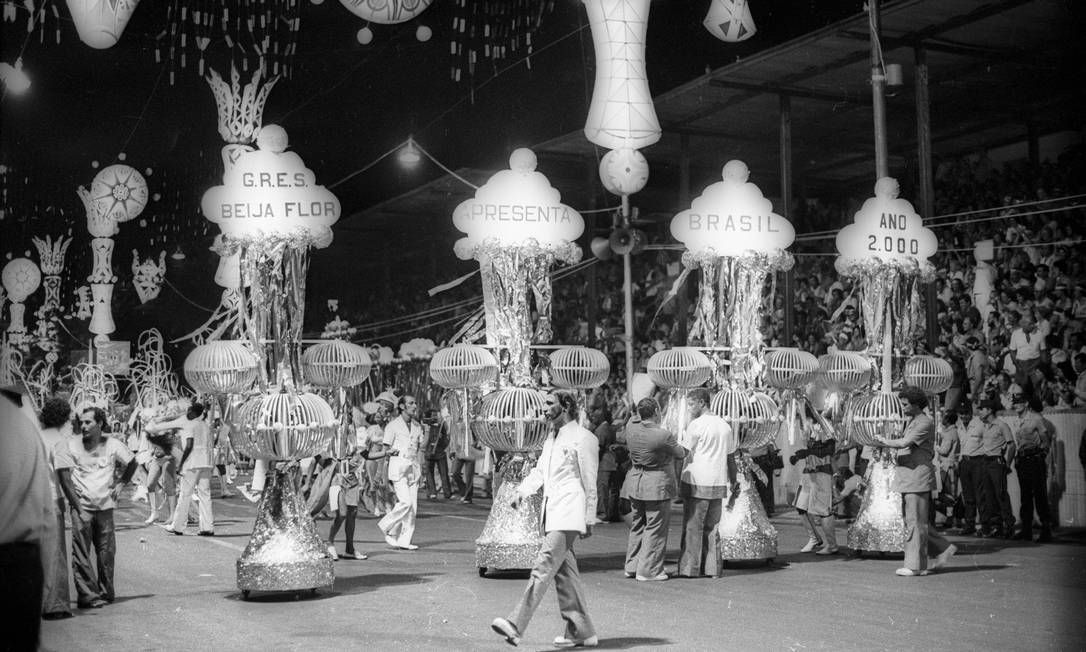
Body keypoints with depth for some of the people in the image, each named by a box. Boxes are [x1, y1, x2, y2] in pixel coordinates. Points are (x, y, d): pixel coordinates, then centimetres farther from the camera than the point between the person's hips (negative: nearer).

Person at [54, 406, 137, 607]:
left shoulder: (113, 445, 3)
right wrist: (77, 505, -11)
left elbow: (132, 463, 20)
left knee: (107, 551, 6)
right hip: (81, 506, -2)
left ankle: (106, 592, 19)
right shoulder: (70, 446, -4)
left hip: (105, 505, 2)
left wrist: (121, 483, 7)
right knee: (81, 553, -8)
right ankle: (87, 596, -5)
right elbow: (64, 477, -6)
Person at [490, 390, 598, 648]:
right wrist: (523, 491, -1)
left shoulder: (583, 438, -7)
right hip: (551, 512, 9)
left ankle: (515, 626, -21)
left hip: (569, 513, -9)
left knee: (544, 567, -14)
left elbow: (590, 483, -7)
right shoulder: (552, 438, 20)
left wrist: (589, 520, -8)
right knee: (564, 572, 10)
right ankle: (581, 632, 17)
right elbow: (539, 470, 17)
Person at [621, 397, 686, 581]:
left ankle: (632, 566, 24)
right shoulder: (663, 436, -20)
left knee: (637, 525, 18)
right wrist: (678, 444, 18)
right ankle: (648, 570, 4)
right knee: (655, 528, 2)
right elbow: (681, 454, -5)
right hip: (658, 484, -6)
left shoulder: (630, 428, -4)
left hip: (635, 481, 6)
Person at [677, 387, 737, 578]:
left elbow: (684, 454, -9)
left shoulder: (696, 425, -9)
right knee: (711, 527, 12)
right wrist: (734, 482, 22)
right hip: (718, 484, 6)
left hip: (697, 483, -6)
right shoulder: (725, 425, 12)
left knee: (693, 527, -1)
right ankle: (710, 568, 11)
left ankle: (690, 568, -1)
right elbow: (731, 458, 17)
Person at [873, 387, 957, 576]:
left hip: (918, 475, -10)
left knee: (915, 521, -5)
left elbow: (904, 443, -21)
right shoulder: (910, 421, 19)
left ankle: (915, 565, 1)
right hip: (907, 476, 10)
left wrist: (884, 441, -8)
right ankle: (943, 549, 23)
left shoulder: (925, 423, -12)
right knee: (911, 520, 13)